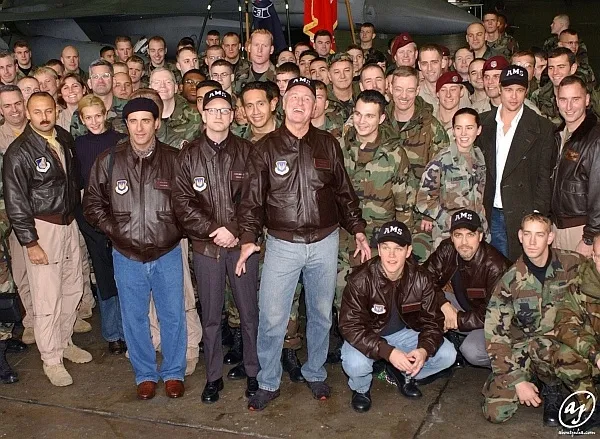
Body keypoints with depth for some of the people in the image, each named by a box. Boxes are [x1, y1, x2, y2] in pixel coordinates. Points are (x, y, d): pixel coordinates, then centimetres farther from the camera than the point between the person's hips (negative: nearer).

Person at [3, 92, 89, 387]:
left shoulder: (65, 139, 5)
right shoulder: (19, 152, -14)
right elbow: (15, 202, -14)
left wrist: (74, 213, 14)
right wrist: (30, 242, -15)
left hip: (68, 223, 7)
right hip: (41, 228, -7)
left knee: (73, 289, 16)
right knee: (47, 298, -2)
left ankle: (64, 342, 35)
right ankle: (51, 360, 12)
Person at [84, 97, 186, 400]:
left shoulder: (174, 159, -3)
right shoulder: (108, 161, -2)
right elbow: (93, 203, 6)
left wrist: (176, 229, -4)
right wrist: (114, 230, -4)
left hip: (168, 253, 0)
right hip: (127, 256, 1)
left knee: (172, 315, 9)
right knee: (134, 317, 12)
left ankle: (173, 372, 27)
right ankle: (145, 374, 29)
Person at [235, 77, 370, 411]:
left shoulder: (328, 145, 5)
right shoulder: (267, 147, 0)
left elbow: (345, 192, 12)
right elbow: (252, 198, 1)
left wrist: (358, 230, 7)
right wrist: (248, 238, -7)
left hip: (325, 242, 2)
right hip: (282, 244, -2)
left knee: (321, 314, 14)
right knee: (272, 318, -2)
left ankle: (316, 374, 33)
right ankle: (269, 383, 16)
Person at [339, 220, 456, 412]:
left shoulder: (420, 279, -15)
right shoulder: (361, 279, -25)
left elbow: (432, 321, -9)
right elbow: (350, 326, -28)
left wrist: (424, 349, -32)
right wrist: (388, 352, -40)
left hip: (403, 333, 4)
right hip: (367, 336, -3)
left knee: (447, 355, -14)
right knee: (355, 364, -34)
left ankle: (404, 374, 14)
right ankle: (361, 388, 4)